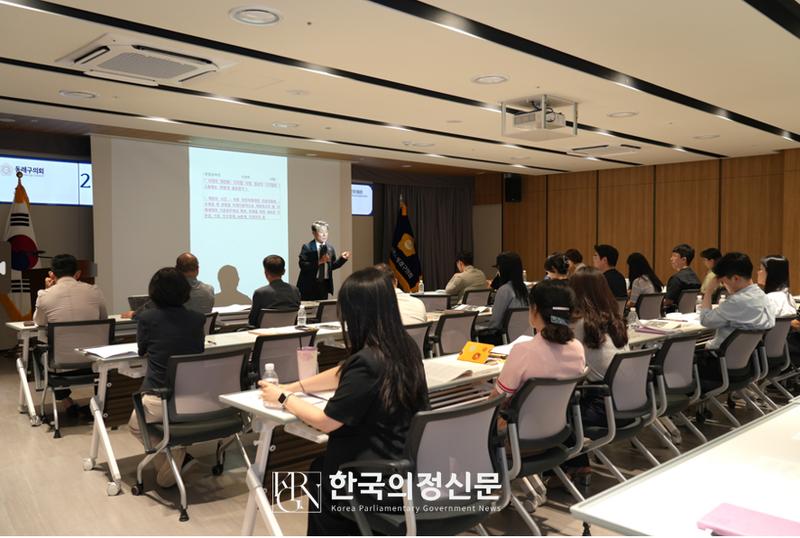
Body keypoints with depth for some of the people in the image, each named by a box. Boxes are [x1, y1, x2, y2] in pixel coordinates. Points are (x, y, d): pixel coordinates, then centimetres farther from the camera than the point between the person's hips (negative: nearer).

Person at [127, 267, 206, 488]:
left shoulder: (147, 318, -5)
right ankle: (177, 455, 18)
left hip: (159, 402, -2)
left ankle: (173, 452, 10)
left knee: (135, 425, 30)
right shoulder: (197, 319, 1)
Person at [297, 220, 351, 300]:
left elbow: (332, 266, 12)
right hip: (309, 285, -4)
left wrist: (342, 258, -3)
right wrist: (319, 262, -24)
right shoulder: (307, 247, -7)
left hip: (324, 284, 4)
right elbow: (303, 265, -17)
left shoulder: (330, 247, 7)